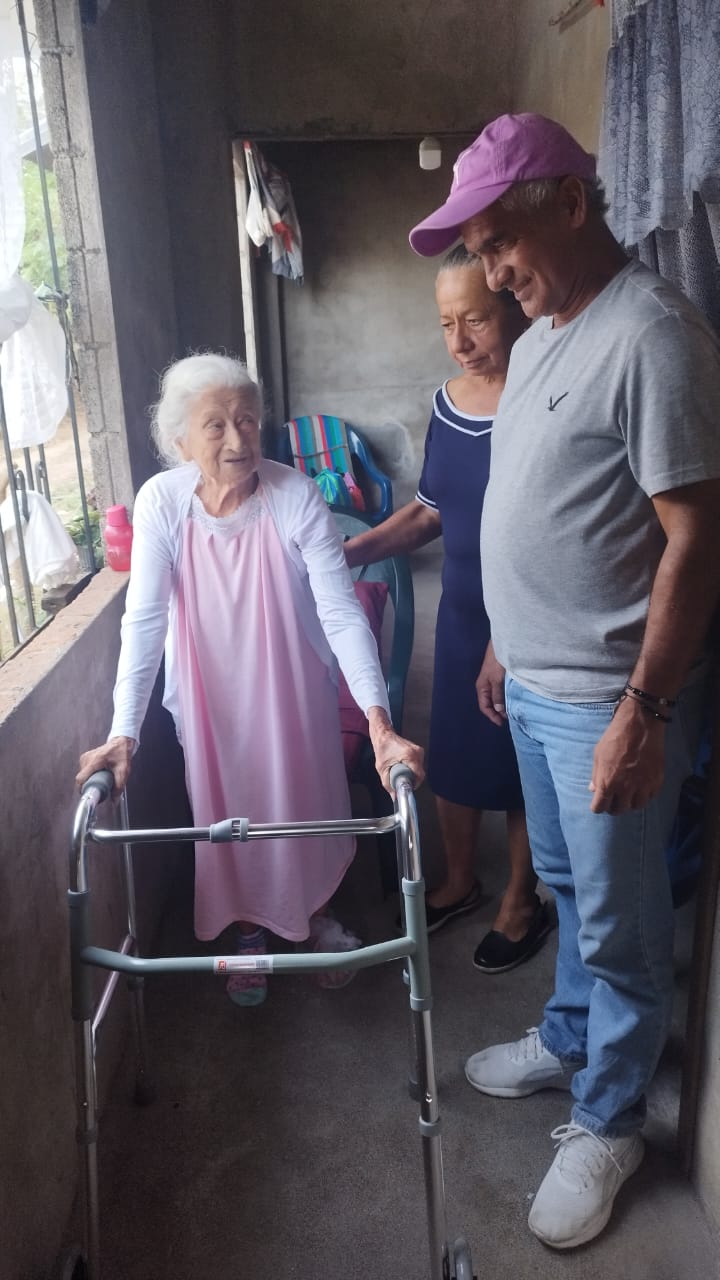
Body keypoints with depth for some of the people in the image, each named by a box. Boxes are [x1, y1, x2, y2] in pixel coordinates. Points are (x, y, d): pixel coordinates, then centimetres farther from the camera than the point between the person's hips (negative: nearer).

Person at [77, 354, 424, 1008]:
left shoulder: (297, 496, -22)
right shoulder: (161, 502, -18)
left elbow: (341, 611, -26)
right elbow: (144, 621, -19)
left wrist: (378, 719, -37)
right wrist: (123, 732, -26)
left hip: (293, 691, 0)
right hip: (211, 701, 1)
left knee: (309, 806, 15)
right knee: (229, 817, 14)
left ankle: (316, 912, 45)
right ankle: (250, 932, 42)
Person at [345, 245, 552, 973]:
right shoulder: (448, 401, 2)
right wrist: (354, 550, -2)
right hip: (461, 616, 6)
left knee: (522, 767, 11)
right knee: (451, 755, 17)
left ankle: (522, 901, 34)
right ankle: (459, 882, 41)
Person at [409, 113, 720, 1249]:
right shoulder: (540, 335, 11)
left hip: (605, 700, -8)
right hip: (533, 684, 9)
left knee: (620, 925, 10)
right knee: (568, 888, 25)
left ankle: (608, 1123, 31)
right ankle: (568, 1040, 46)